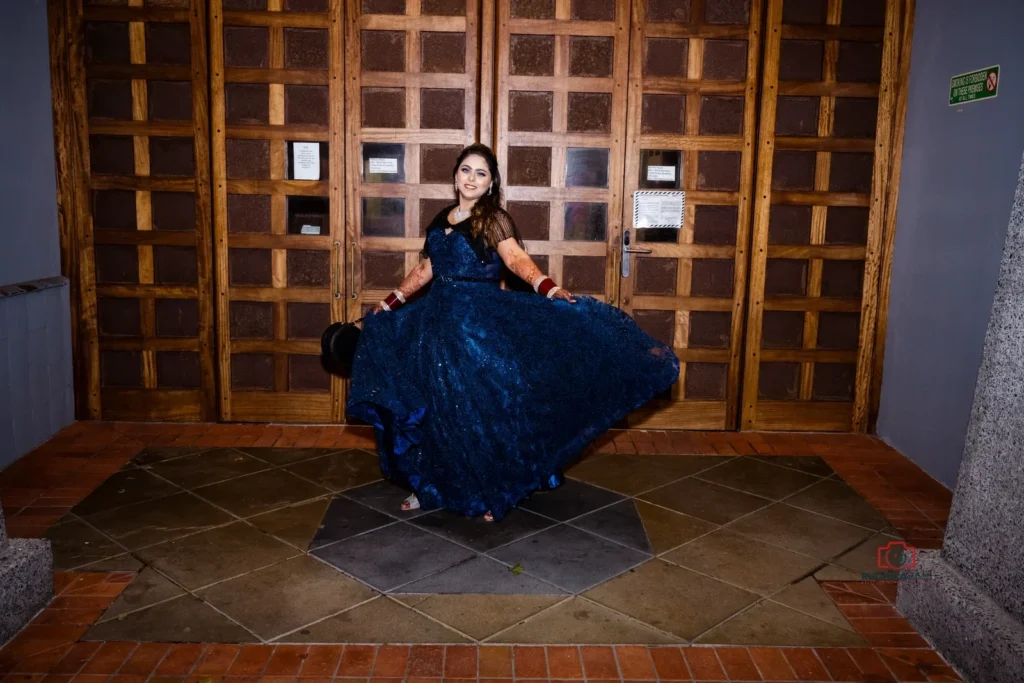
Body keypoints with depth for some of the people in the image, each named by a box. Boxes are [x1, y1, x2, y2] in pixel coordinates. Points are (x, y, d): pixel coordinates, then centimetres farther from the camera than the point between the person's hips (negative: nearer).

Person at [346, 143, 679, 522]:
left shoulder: (495, 219, -7)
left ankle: (491, 493, 15)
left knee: (481, 408, 0)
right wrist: (390, 303, 24)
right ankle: (432, 486, 25)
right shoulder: (441, 220, 11)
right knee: (433, 407, 10)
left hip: (482, 323, -6)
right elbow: (425, 270, 20)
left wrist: (549, 289, -41)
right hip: (439, 320, 6)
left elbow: (518, 259, -23)